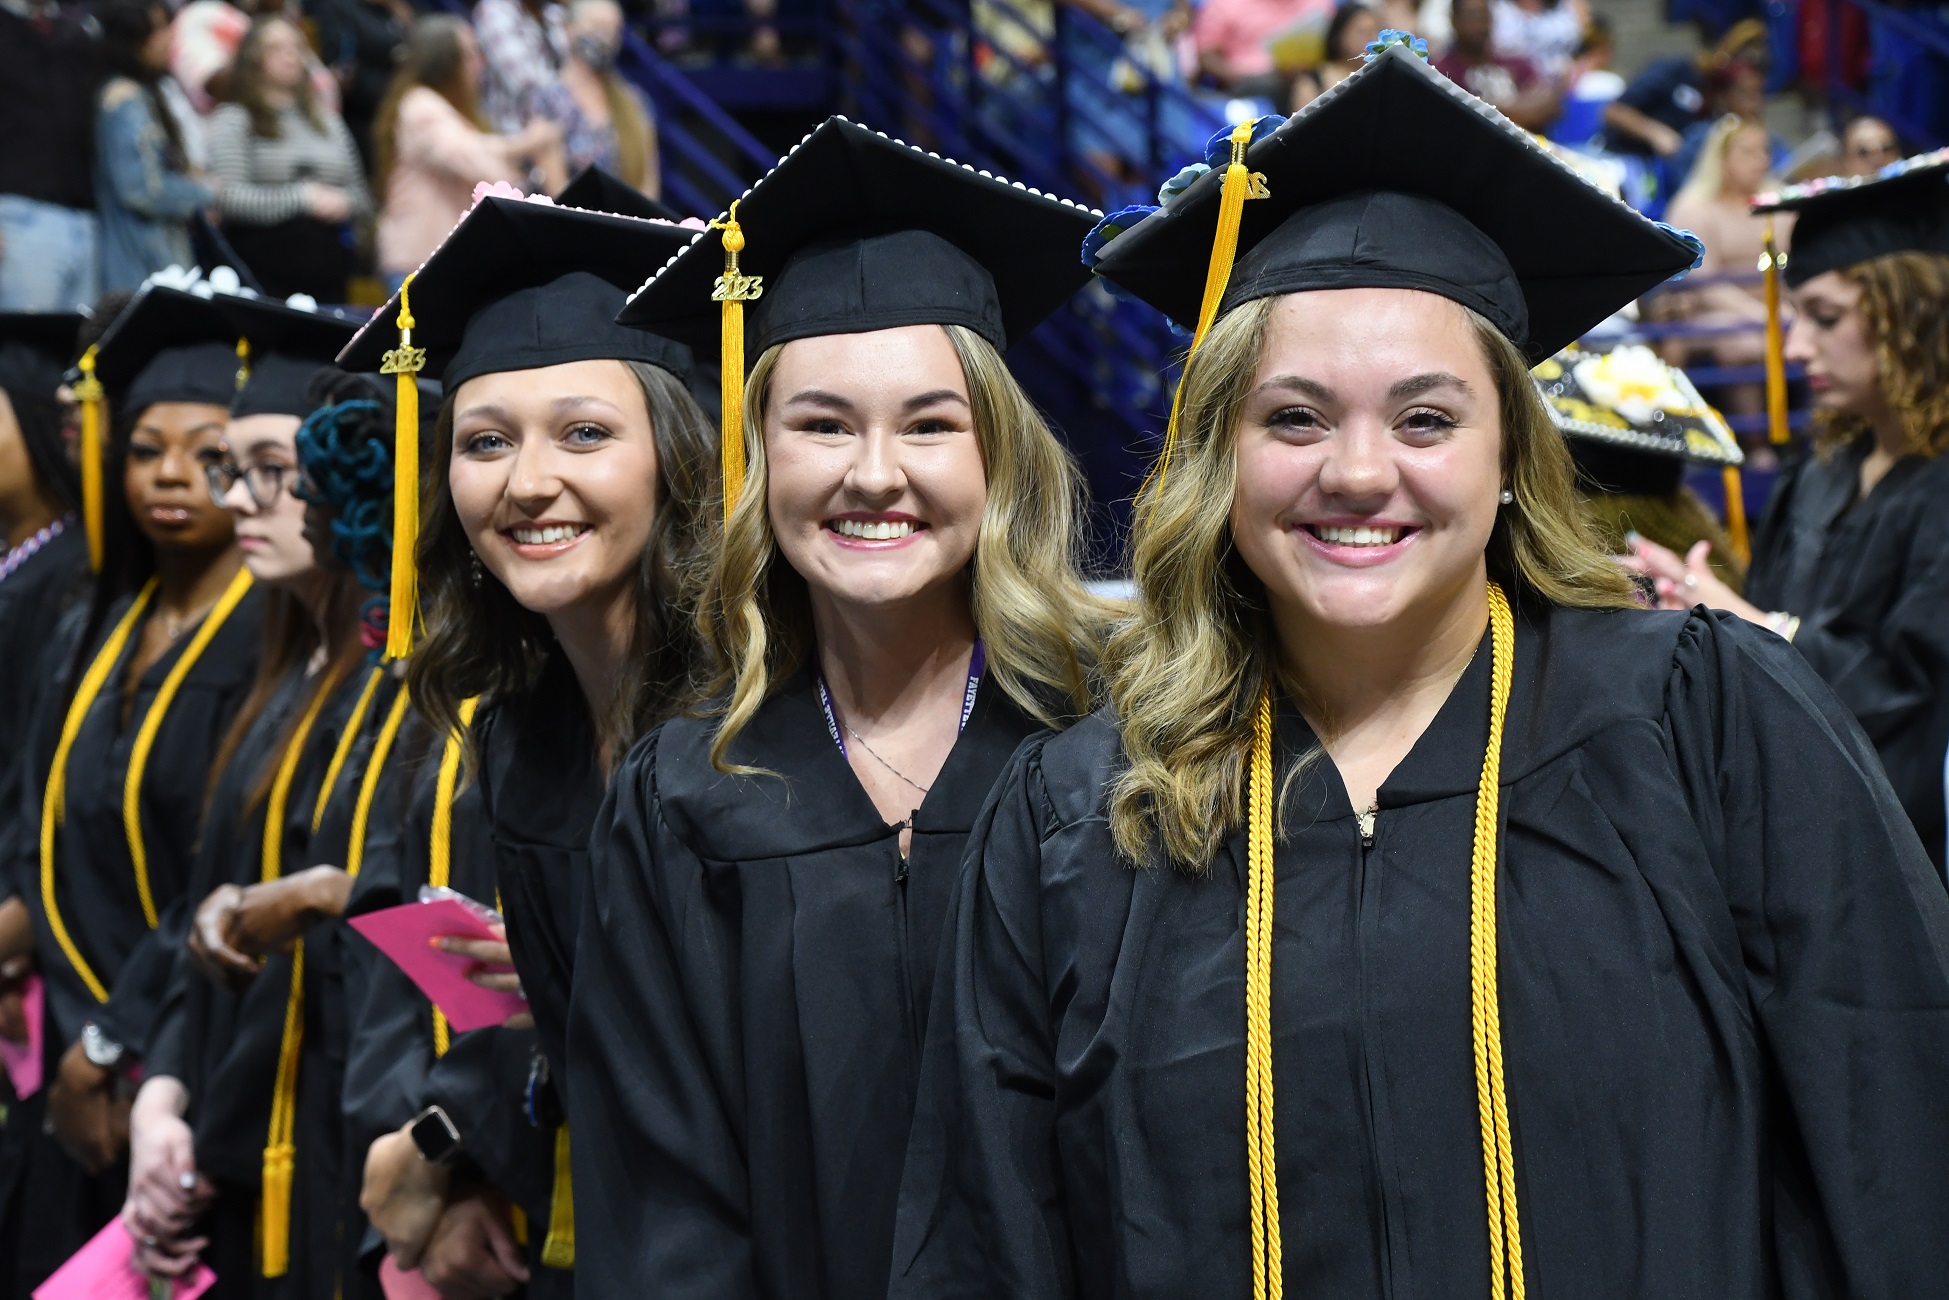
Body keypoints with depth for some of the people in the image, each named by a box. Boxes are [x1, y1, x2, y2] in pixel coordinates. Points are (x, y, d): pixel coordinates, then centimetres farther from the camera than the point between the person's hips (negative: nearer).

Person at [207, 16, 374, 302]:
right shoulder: (232, 120, 1)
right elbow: (228, 197, -12)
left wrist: (341, 204, -5)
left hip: (328, 278, 5)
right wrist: (304, 199, -11)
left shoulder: (328, 122, 18)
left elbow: (362, 199, 19)